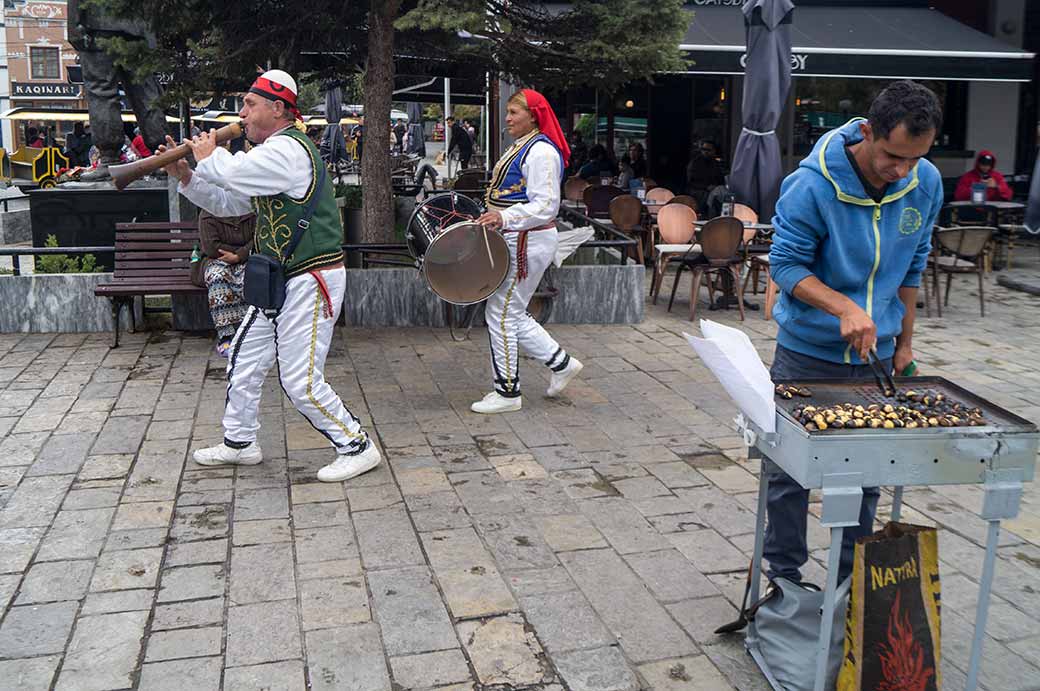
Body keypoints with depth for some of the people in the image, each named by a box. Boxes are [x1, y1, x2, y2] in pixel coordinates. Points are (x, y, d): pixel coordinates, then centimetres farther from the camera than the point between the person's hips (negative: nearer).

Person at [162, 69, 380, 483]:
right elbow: (228, 203, 23)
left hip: (312, 281, -10)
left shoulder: (288, 150, -16)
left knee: (301, 382, -9)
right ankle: (239, 441, 32)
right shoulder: (270, 153, 18)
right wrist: (185, 176, 11)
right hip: (279, 281, 10)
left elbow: (234, 173, -28)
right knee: (244, 362, 16)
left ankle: (357, 448, 5)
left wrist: (208, 157, -5)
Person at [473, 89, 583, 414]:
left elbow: (545, 205, -25)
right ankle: (561, 363, 25)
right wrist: (492, 218, 16)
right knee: (512, 313, 15)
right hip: (513, 241, 11)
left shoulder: (541, 151, -16)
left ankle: (507, 392, 7)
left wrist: (505, 218, -36)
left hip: (528, 242, -11)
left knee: (501, 313, -5)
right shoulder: (520, 148, 17)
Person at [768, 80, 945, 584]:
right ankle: (783, 576, 24)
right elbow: (786, 263, -14)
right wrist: (843, 307, -29)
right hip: (808, 353, -4)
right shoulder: (812, 184, -20)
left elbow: (912, 267, 9)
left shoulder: (927, 184, -4)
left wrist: (904, 342, 12)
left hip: (875, 354, 4)